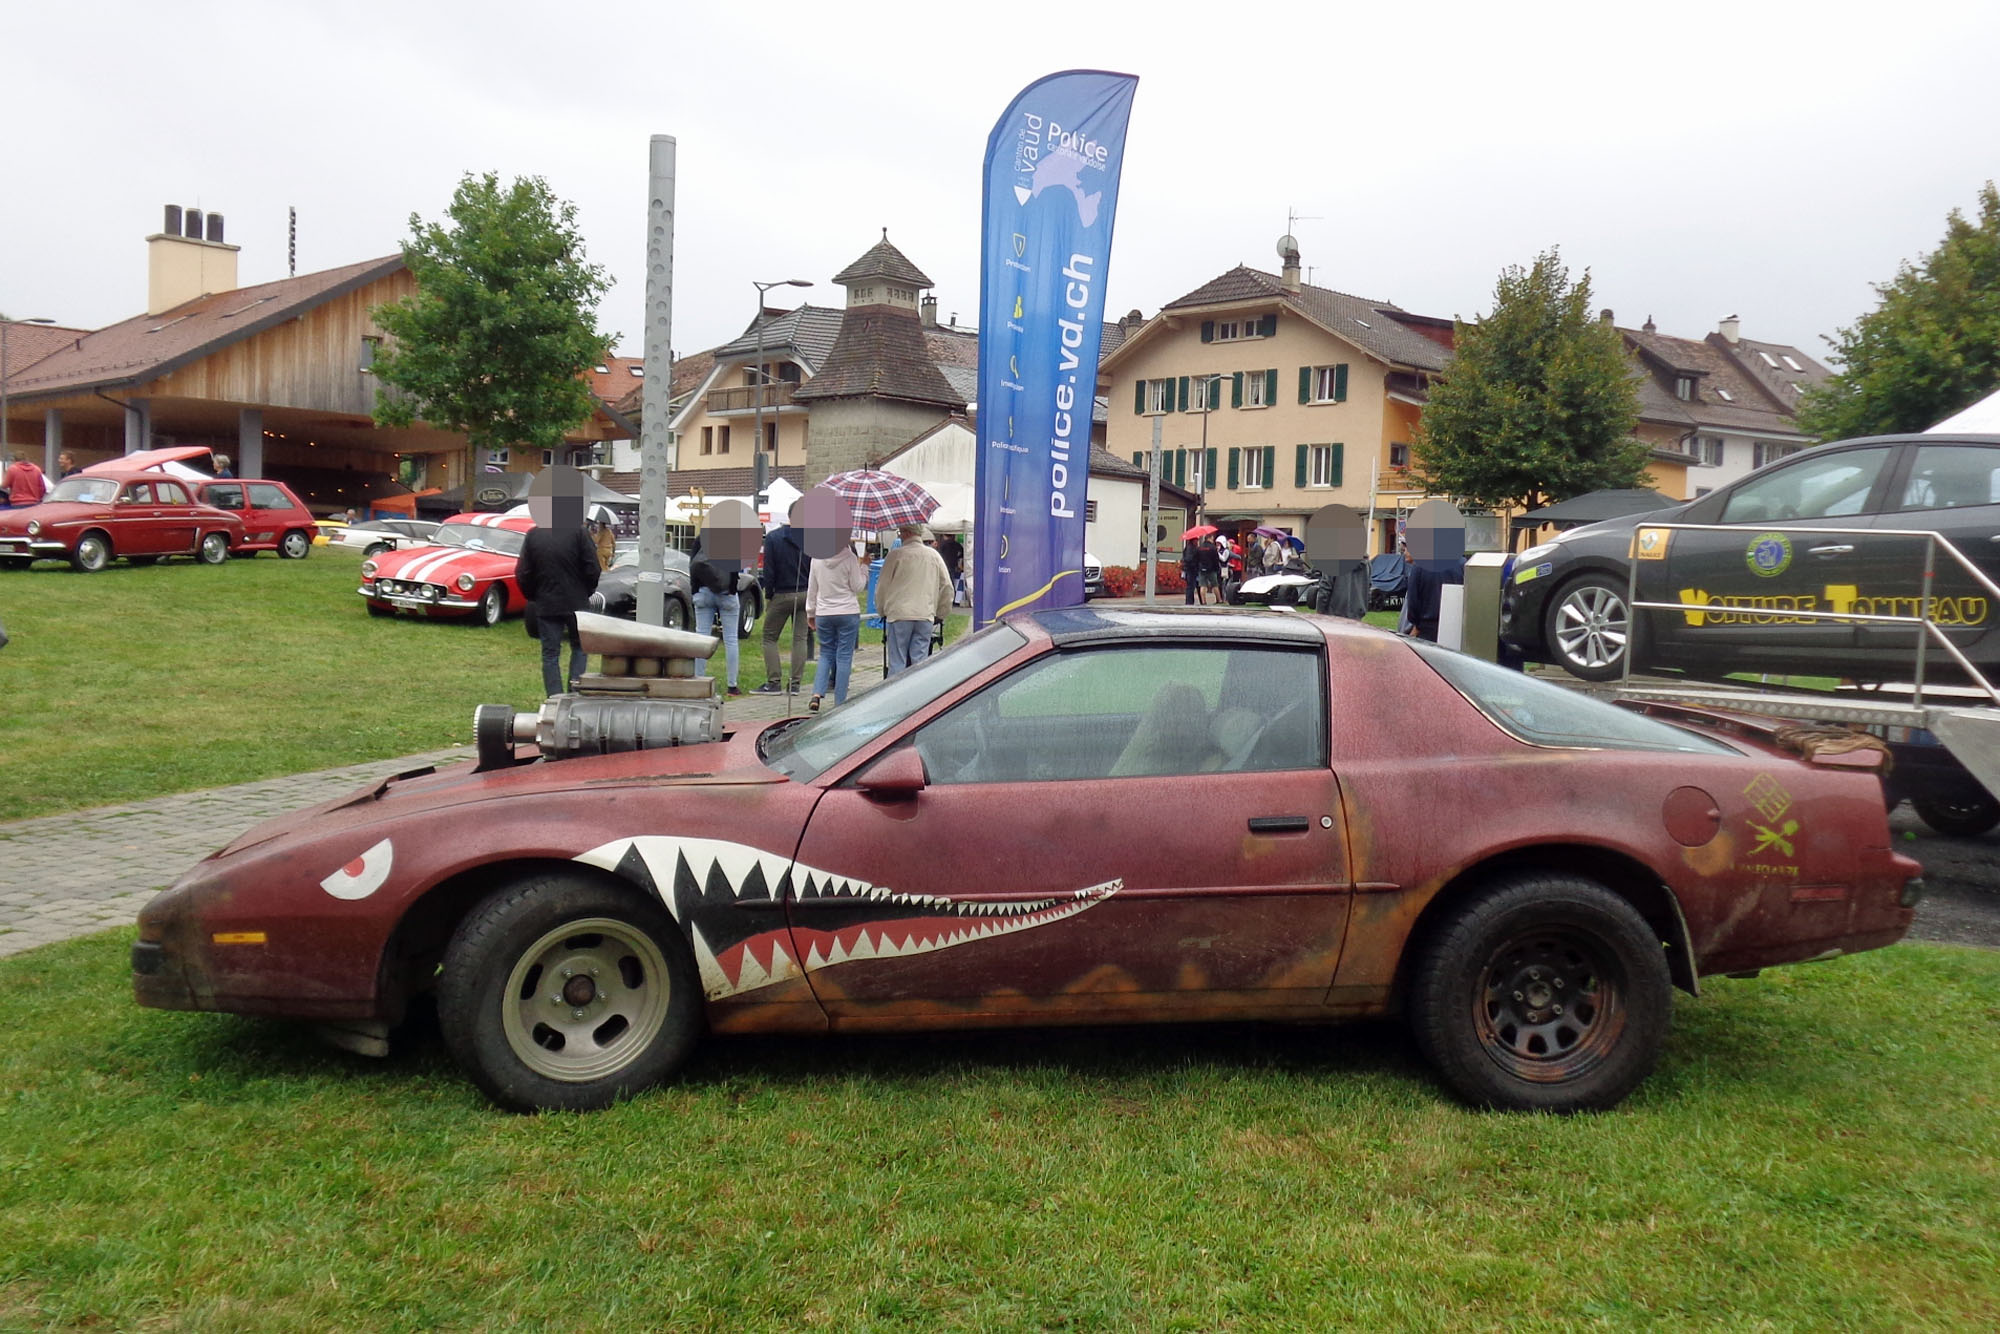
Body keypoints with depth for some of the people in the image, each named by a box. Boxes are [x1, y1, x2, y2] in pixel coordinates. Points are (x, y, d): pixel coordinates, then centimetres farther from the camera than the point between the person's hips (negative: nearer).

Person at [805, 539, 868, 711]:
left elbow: (811, 588, 9)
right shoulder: (850, 559, -10)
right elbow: (858, 587, -5)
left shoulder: (817, 558, 2)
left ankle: (817, 694, -4)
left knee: (826, 654, 14)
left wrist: (810, 614, 18)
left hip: (823, 614, 3)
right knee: (844, 656, 3)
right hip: (848, 613, -3)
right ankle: (840, 702, 2)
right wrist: (864, 566, 4)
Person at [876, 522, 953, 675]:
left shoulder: (896, 555, -4)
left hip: (899, 615, -3)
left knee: (897, 662, 1)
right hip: (925, 616, 3)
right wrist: (941, 614, 21)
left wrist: (882, 610, 18)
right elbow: (947, 587, 11)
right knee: (920, 661, 4)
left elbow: (882, 586, 3)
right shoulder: (934, 556, 7)